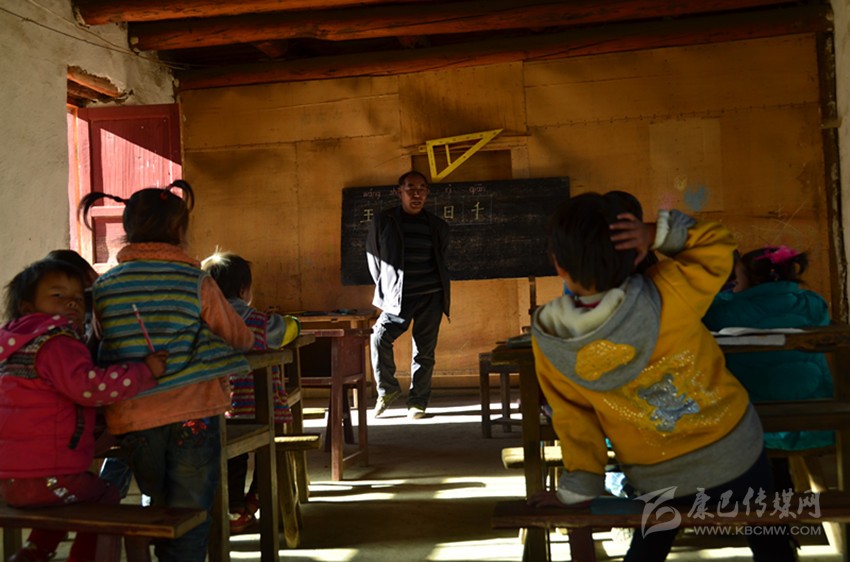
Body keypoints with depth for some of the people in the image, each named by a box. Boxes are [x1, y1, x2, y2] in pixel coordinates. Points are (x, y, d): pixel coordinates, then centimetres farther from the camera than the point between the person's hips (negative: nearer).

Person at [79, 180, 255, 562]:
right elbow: (240, 338, 4)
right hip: (191, 416, -3)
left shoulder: (103, 287, 1)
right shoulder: (196, 282, -7)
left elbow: (102, 345, 14)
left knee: (158, 507, 23)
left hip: (131, 421, 4)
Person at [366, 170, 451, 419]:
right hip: (397, 297, -1)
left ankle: (418, 402, 15)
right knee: (379, 338, -17)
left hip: (430, 298, 2)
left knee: (424, 351, 3)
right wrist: (385, 288, 5)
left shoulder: (437, 226, 7)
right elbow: (373, 256, 7)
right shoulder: (383, 221, 1)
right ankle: (387, 389, 5)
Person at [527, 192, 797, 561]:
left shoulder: (549, 343, -23)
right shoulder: (668, 295, -29)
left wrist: (577, 490, 4)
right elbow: (719, 242, -10)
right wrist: (656, 233, -25)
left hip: (657, 477, 1)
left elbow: (574, 420, -10)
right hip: (733, 448, -1)